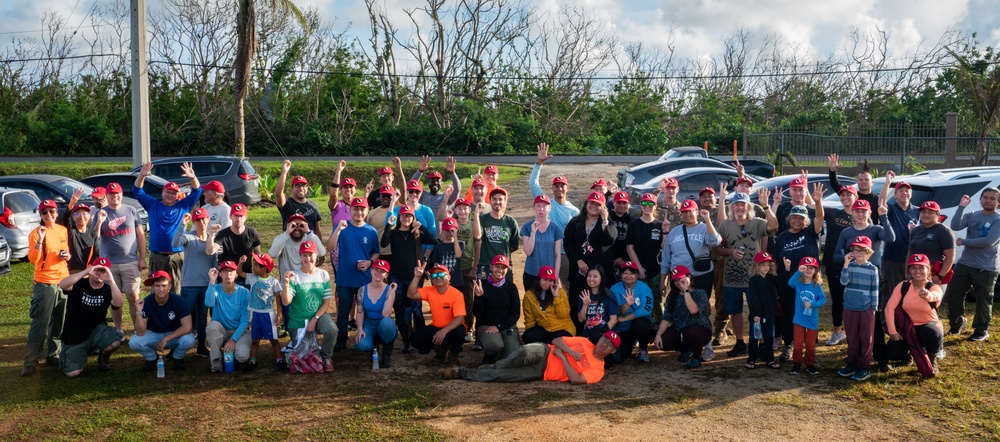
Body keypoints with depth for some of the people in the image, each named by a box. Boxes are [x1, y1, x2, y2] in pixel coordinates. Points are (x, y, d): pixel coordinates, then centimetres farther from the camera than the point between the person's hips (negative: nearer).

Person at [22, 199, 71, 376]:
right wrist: (40, 240, -28)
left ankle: (54, 355, 20)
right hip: (44, 284, -5)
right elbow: (33, 259, -18)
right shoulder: (36, 233, -8)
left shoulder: (63, 231, 8)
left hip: (63, 281, 5)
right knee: (39, 324, -7)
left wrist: (68, 255, 1)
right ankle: (30, 362, -1)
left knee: (59, 323, 10)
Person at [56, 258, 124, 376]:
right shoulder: (79, 284, -6)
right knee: (73, 372, -14)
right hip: (73, 336, -1)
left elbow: (119, 303, -24)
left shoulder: (107, 289, -3)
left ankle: (103, 357, 5)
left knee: (115, 341, -32)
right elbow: (62, 285, -29)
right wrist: (86, 272, -33)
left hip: (95, 331, 1)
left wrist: (111, 281, -31)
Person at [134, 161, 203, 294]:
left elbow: (197, 192, 2)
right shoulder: (153, 205, 10)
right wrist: (142, 176, -12)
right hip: (156, 256, 1)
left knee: (176, 290, 3)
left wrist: (193, 177, -16)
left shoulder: (183, 206, 8)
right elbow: (137, 191, 5)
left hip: (177, 256, -1)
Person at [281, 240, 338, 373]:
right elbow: (286, 302, -21)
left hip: (319, 315, 1)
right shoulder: (294, 276, -11)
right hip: (298, 321, -1)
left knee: (332, 329, -30)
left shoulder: (324, 275, -5)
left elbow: (326, 302, -3)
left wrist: (314, 319, -13)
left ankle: (326, 357, -2)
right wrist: (286, 283, -35)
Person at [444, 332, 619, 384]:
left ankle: (462, 372, -12)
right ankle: (495, 365, -13)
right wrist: (570, 351, -10)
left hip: (541, 373, -2)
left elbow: (575, 379, -15)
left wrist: (563, 357, -14)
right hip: (543, 353, 2)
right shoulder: (584, 342, 11)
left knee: (500, 376, -21)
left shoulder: (598, 370, 1)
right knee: (526, 352, -37)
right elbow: (556, 340, 7)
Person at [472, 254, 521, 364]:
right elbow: (476, 313, -6)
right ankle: (489, 356, 4)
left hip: (507, 326, 2)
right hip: (486, 325, -2)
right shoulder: (483, 285, -3)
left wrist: (499, 326, -10)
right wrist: (479, 296, -24)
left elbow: (516, 313, 2)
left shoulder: (511, 286, 1)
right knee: (494, 344, -34)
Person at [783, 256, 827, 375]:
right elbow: (790, 283, -30)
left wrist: (812, 304, -25)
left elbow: (823, 299, -10)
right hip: (799, 319, -1)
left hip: (812, 320, 1)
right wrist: (798, 272, -43)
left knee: (810, 344, 11)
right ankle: (796, 364, 19)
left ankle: (810, 364, 26)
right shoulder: (798, 283, -7)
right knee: (798, 343, 7)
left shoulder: (817, 286, -4)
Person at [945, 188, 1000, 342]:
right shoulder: (972, 215, 6)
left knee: (983, 300, 4)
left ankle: (981, 330, 19)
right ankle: (957, 323, 27)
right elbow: (955, 226, -9)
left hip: (986, 268, -5)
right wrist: (961, 207, -17)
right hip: (964, 264, 5)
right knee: (952, 294, 7)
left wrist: (963, 242, -12)